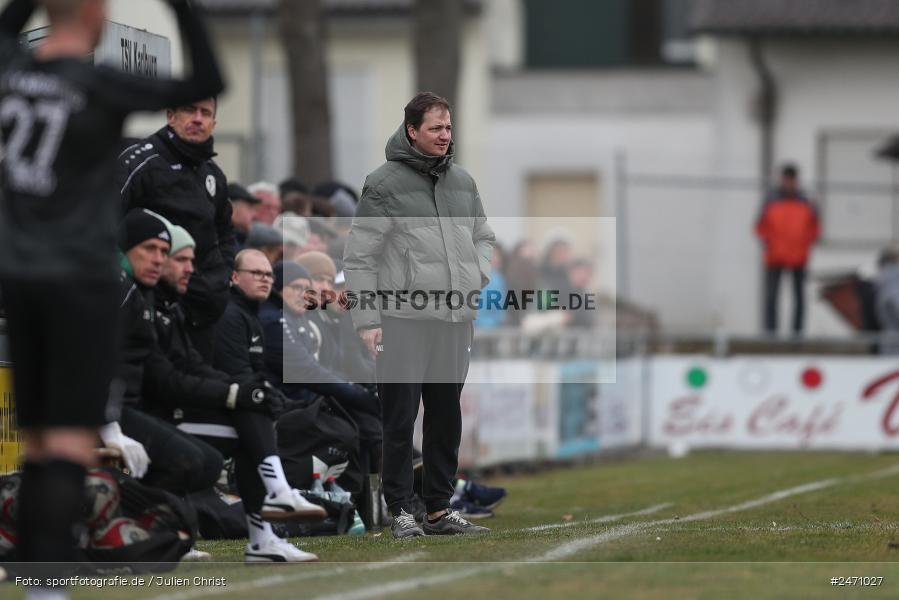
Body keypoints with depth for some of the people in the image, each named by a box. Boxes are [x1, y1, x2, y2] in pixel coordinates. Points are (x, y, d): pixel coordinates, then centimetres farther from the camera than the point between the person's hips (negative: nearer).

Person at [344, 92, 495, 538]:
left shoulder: (463, 182, 14)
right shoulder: (384, 184, -5)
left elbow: (483, 235, 28)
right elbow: (359, 257, -5)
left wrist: (480, 273, 6)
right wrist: (367, 319, -11)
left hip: (456, 319, 6)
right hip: (404, 320, -6)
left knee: (447, 419, 10)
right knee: (400, 421, -4)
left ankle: (440, 509, 18)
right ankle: (400, 510, 1)